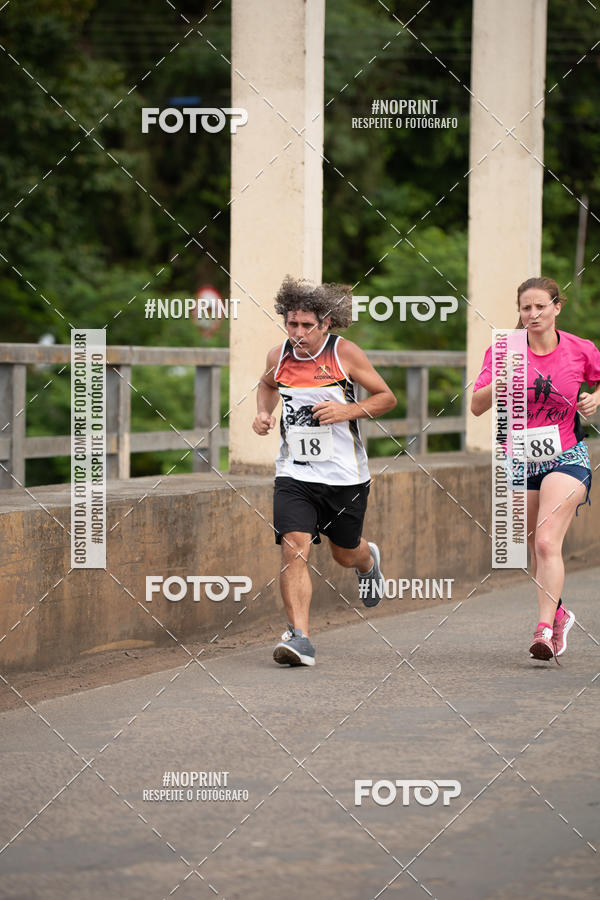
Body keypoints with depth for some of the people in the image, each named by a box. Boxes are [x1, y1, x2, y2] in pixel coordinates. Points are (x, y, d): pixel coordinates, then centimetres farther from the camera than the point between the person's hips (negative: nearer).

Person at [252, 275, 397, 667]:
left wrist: (348, 411, -18)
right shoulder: (279, 356, -1)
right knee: (294, 549, -18)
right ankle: (299, 637, -19)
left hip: (345, 474, -1)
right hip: (294, 473, 1)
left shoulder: (344, 353, -10)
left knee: (345, 554, 16)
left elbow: (387, 397, -2)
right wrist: (264, 413, 4)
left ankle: (368, 559, 54)